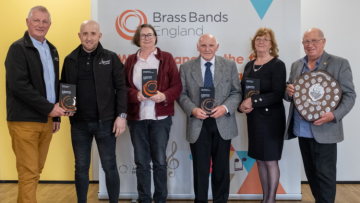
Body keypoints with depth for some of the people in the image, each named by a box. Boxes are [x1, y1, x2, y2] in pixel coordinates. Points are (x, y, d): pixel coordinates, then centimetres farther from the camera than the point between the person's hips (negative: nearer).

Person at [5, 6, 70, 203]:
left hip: (47, 120, 6)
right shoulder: (18, 48, -7)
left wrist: (56, 114, 13)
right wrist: (49, 108, -18)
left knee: (36, 170, 12)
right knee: (28, 173, -3)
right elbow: (18, 85, -18)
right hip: (25, 121, -6)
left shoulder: (52, 49, 14)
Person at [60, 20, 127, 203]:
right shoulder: (70, 60, 7)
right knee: (81, 167, 12)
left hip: (105, 122, -2)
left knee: (109, 167, 6)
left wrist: (121, 115, -9)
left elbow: (121, 87, -3)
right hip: (79, 123, 3)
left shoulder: (111, 58, 0)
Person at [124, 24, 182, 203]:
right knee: (141, 162, 8)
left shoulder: (166, 58, 4)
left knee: (160, 161, 4)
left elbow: (177, 85, 0)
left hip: (160, 117, -2)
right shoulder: (131, 60, 10)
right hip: (136, 117, 2)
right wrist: (136, 95, -13)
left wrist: (164, 96, -18)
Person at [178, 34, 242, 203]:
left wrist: (225, 107, -15)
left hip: (222, 124, 1)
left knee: (221, 167, 11)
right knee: (200, 168, 7)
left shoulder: (229, 65, 4)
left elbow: (236, 92, 2)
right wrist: (193, 109, -15)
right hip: (198, 125, 0)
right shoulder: (186, 67, 4)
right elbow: (182, 94, 2)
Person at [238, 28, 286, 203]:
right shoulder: (249, 65, 10)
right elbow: (242, 90, 12)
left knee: (270, 160, 0)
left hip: (271, 119, -6)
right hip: (253, 118, 6)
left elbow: (278, 94, -17)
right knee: (259, 160, 12)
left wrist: (253, 101, -20)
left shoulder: (277, 65, -8)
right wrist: (241, 105, -8)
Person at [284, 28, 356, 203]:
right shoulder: (296, 65, 11)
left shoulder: (339, 64, -4)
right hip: (302, 130, 5)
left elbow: (349, 95, -6)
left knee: (325, 174, 1)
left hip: (324, 131, -5)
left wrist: (334, 115, -23)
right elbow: (288, 93, 15)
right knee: (311, 173, 16)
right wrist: (288, 91, -10)